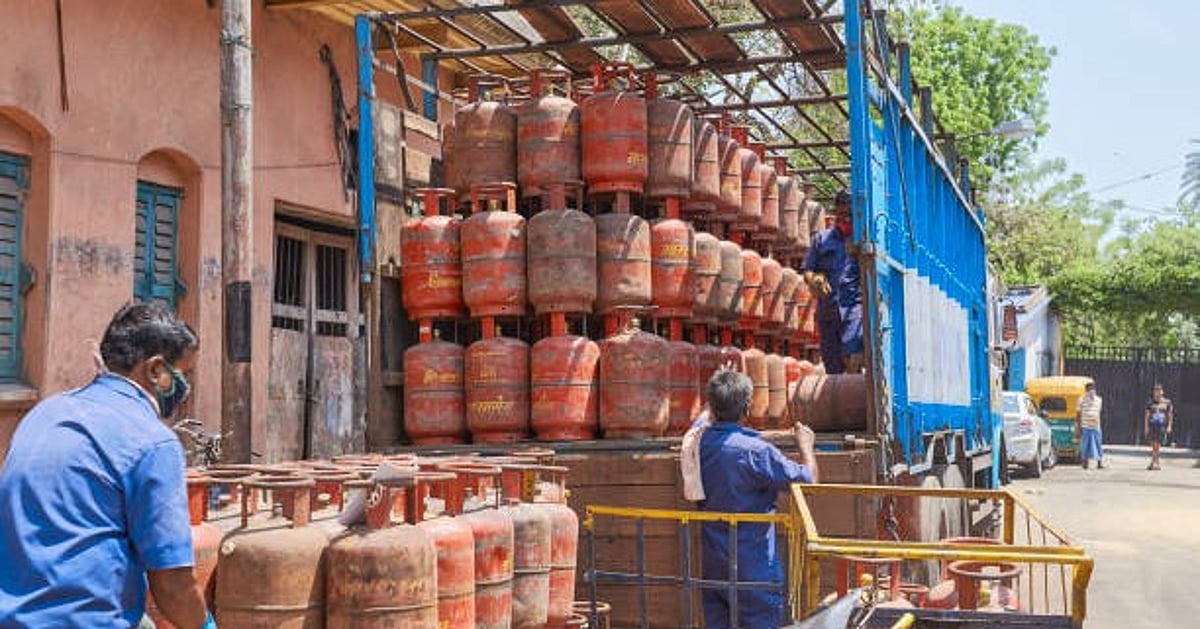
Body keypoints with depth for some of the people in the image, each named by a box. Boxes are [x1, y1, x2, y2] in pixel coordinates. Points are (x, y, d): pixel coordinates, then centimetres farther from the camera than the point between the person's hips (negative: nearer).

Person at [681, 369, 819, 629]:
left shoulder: (698, 439, -2)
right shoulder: (755, 452, -21)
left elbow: (707, 417, 24)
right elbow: (808, 479, -11)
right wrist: (805, 447, 7)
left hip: (712, 563, 7)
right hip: (753, 566, -7)